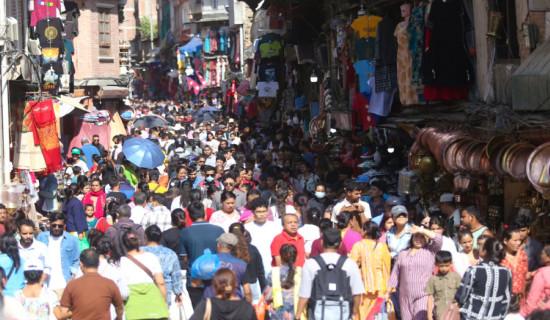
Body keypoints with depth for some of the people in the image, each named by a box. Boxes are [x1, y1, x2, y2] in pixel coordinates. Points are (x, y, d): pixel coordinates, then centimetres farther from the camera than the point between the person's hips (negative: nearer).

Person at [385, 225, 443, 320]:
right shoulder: (403, 254, 17)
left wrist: (421, 230, -10)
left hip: (423, 297, -4)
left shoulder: (430, 251, 6)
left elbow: (438, 239, -12)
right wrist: (388, 293, 12)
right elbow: (395, 275, 17)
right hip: (405, 298, 4)